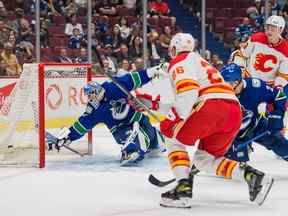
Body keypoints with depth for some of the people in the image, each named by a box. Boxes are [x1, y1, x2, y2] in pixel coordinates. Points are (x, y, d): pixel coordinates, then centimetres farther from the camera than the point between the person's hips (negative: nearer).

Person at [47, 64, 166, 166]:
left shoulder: (114, 88, -19)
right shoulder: (94, 111, -15)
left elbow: (132, 79, -15)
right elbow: (82, 124, -13)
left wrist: (150, 72, -16)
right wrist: (66, 138, -20)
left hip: (135, 115, 2)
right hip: (119, 127, -1)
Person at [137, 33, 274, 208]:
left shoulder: (179, 62, 12)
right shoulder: (199, 62, 39)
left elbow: (188, 91, -10)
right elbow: (184, 108, 37)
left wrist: (177, 121, -10)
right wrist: (154, 105, 41)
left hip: (212, 105, -8)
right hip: (235, 111, 8)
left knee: (173, 138, 12)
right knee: (204, 159, 18)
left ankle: (184, 189, -5)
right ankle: (252, 175, 0)